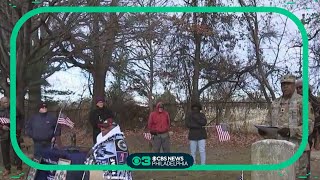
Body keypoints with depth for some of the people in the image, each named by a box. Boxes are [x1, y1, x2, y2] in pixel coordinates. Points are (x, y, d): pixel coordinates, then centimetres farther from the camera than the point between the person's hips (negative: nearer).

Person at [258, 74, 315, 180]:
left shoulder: (302, 102, -3)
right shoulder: (275, 103, 14)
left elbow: (308, 126, -11)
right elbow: (268, 122, 17)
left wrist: (290, 131, -25)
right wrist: (263, 130, -5)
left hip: (297, 149, -5)